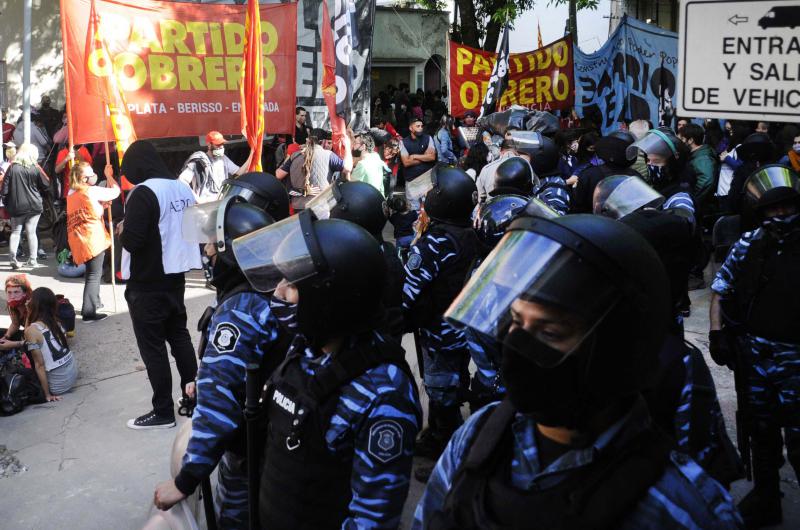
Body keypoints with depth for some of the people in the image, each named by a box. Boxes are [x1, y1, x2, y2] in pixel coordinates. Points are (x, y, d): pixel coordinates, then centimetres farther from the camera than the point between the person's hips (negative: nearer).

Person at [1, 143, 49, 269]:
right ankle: (32, 260, 4)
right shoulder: (35, 169, -6)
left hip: (17, 206, 1)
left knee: (15, 232, 9)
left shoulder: (12, 168, -4)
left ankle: (12, 258, 0)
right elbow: (45, 185, 2)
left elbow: (5, 188, -3)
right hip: (34, 205, -1)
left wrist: (6, 203, 8)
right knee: (31, 232, 4)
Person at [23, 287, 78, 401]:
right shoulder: (55, 322, -1)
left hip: (58, 384, -6)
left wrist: (47, 394, -11)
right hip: (73, 371, 6)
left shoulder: (32, 330, -18)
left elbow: (39, 364, -17)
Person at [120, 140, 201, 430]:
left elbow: (131, 241, -23)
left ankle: (163, 412, 8)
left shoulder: (143, 192, -19)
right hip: (175, 279, 8)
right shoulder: (183, 189, 5)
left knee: (152, 347, 2)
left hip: (147, 286, -8)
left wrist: (122, 230, -4)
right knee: (180, 338, 18)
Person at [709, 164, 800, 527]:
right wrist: (716, 332, -3)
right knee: (761, 429, 17)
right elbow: (721, 289, 8)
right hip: (752, 352, 3)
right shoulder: (748, 245, 0)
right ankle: (765, 498, 35)